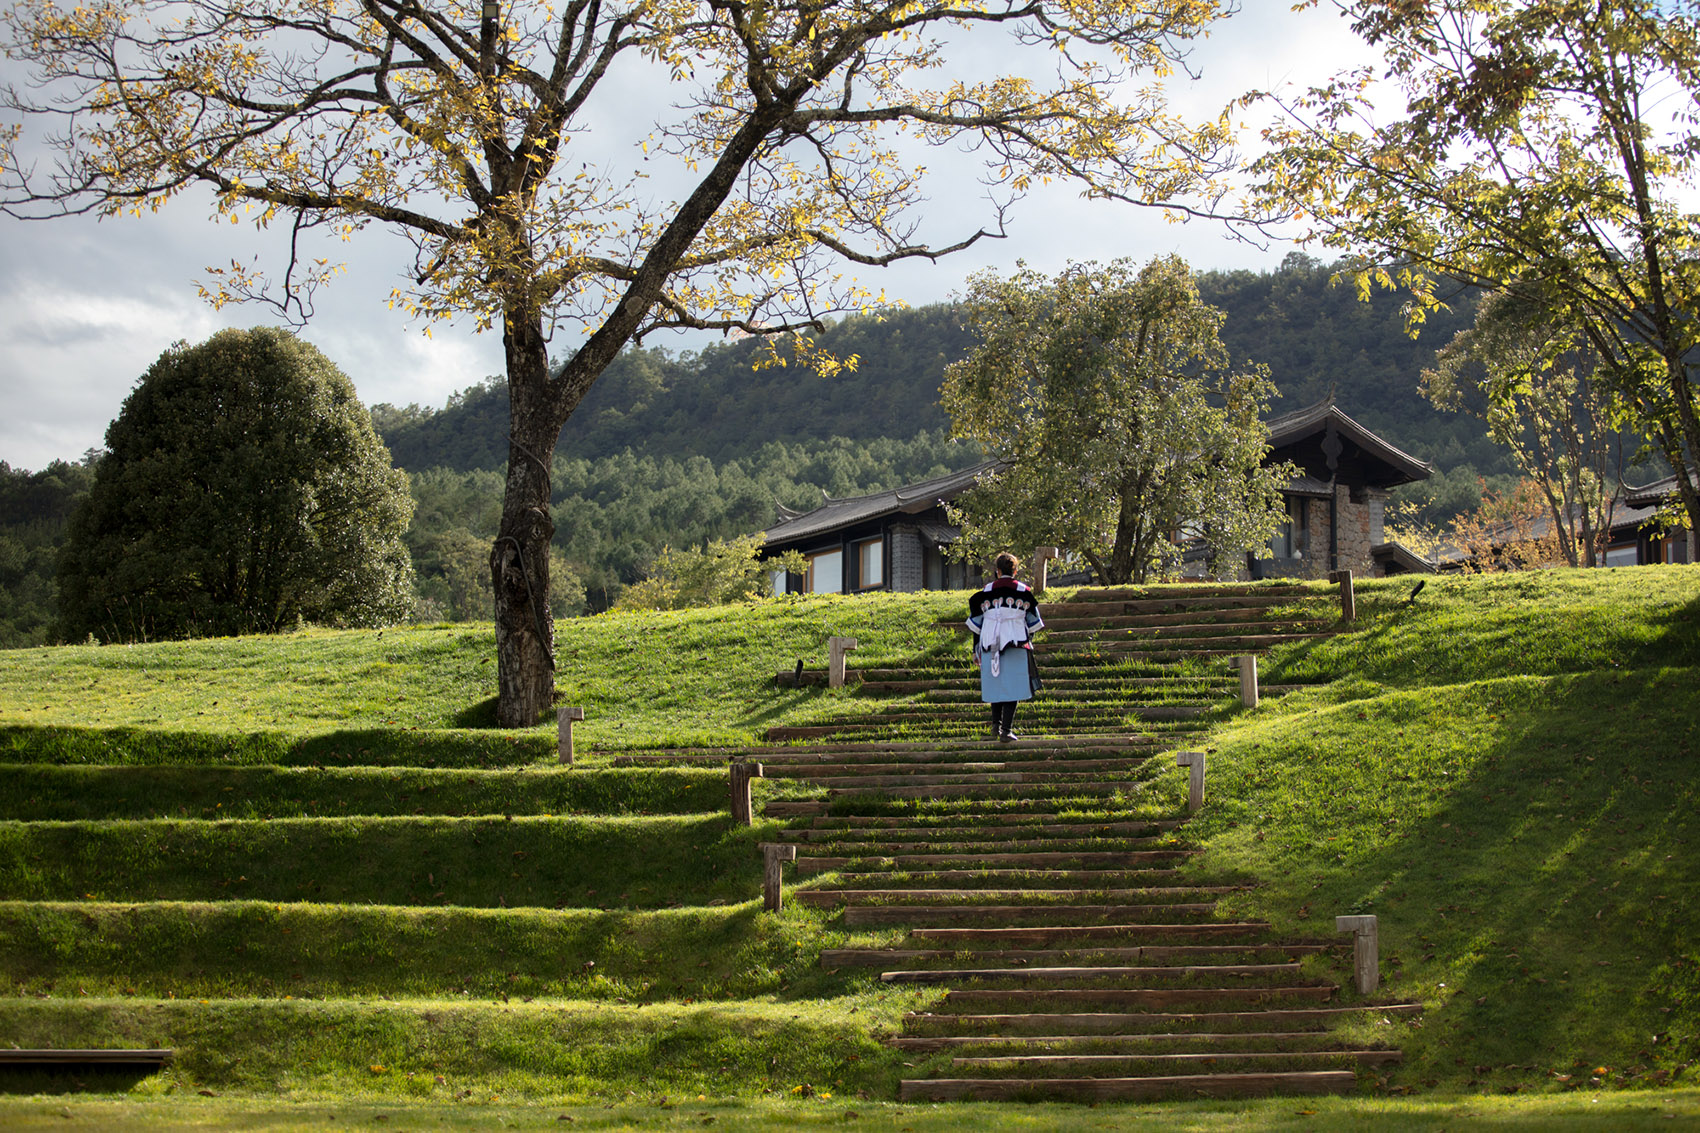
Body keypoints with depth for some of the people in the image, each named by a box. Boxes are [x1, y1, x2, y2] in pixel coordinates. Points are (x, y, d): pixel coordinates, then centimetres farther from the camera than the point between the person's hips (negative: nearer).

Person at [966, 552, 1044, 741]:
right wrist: (1028, 640, 24)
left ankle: (996, 724, 18)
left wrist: (977, 649, 11)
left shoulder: (986, 591, 3)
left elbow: (976, 622, 5)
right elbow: (1033, 621, 8)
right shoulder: (1023, 591, 1)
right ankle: (1006, 730, -7)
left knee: (995, 684, 17)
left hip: (991, 645, 2)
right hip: (1016, 645, -2)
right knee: (1012, 686, -1)